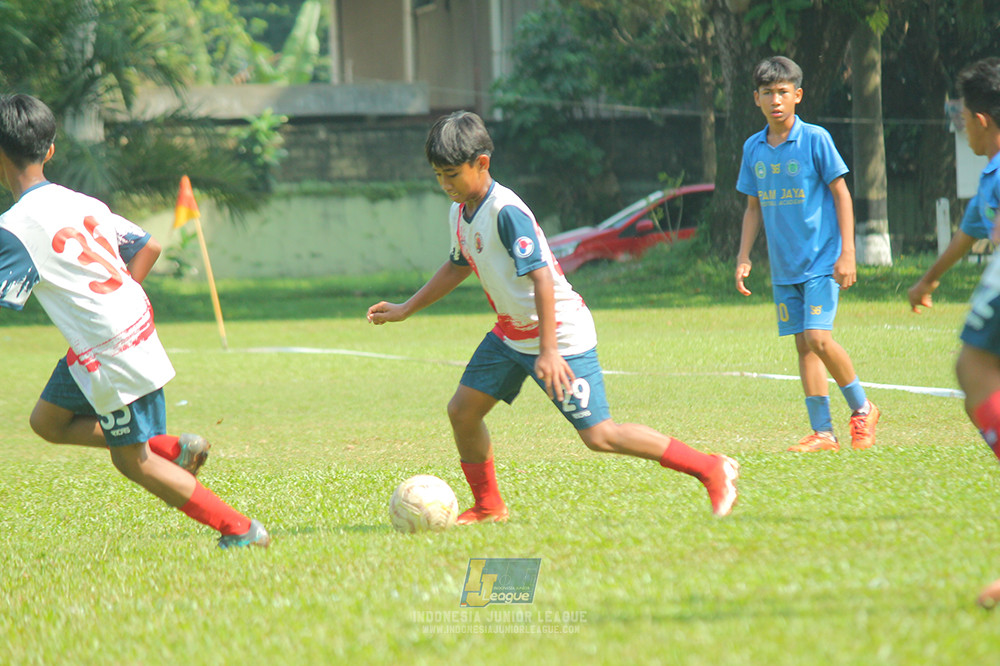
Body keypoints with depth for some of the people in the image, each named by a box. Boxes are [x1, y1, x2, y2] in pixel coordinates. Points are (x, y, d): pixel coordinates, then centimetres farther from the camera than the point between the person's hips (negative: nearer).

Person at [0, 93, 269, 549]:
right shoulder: (81, 203, 8)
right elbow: (148, 248, 17)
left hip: (109, 353, -9)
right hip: (133, 321, 9)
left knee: (131, 460, 5)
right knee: (47, 421, 19)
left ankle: (241, 531, 7)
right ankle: (171, 448, 17)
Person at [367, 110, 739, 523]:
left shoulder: (506, 212, -23)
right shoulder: (460, 212, 5)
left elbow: (541, 277, -27)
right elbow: (458, 266, 25)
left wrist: (549, 350, -31)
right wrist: (405, 310, 26)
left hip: (562, 334, -9)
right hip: (510, 334, 9)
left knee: (598, 435, -12)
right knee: (462, 410, 4)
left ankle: (711, 470, -6)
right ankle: (488, 508, 21)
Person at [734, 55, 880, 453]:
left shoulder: (815, 139, -7)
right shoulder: (753, 148, 8)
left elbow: (841, 195, -5)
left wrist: (847, 253, -10)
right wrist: (743, 258, 11)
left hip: (821, 260, -5)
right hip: (783, 267, 5)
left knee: (819, 338, -16)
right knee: (803, 345, 4)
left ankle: (861, 409, 4)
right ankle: (822, 433, 7)